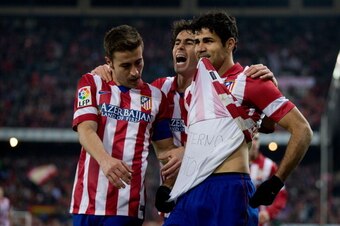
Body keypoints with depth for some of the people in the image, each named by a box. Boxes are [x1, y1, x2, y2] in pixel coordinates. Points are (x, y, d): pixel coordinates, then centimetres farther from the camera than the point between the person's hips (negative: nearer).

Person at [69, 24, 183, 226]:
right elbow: (86, 130, -7)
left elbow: (164, 148, 18)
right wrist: (105, 160, -28)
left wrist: (179, 154, -8)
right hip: (88, 201, -1)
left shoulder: (155, 97, 15)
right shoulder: (91, 85, 9)